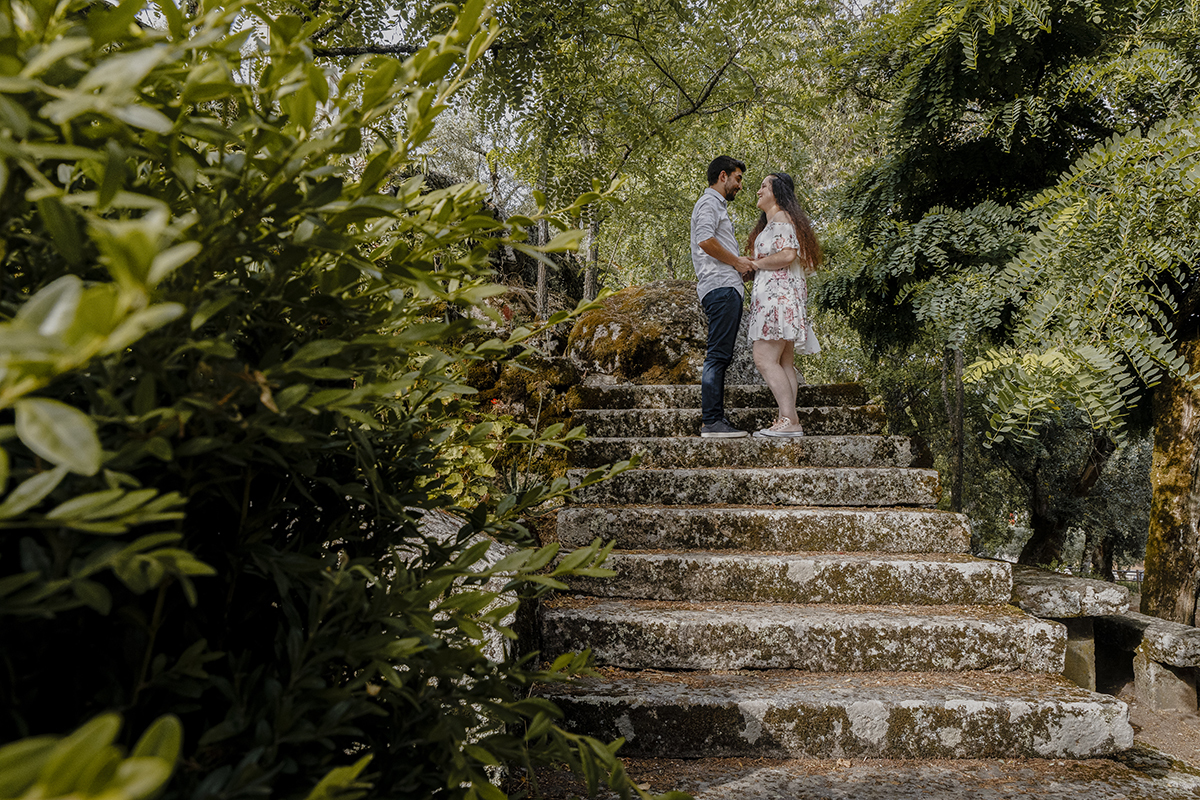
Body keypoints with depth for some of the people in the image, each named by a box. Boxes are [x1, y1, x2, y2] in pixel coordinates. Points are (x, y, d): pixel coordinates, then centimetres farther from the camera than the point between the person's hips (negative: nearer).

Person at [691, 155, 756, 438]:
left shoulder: (718, 206, 31)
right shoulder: (709, 202, -2)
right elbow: (705, 240, -19)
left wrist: (743, 267, 17)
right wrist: (737, 261, -9)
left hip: (727, 289, 11)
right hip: (720, 287, -11)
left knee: (720, 356, 7)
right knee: (718, 355, -14)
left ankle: (717, 420, 8)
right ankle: (712, 421, -17)